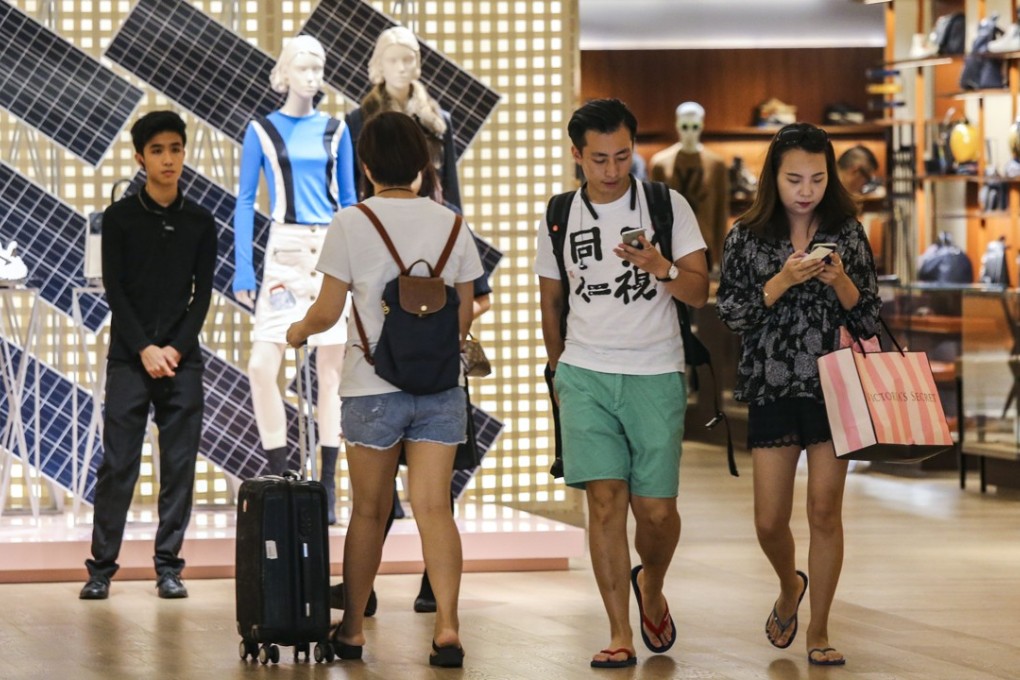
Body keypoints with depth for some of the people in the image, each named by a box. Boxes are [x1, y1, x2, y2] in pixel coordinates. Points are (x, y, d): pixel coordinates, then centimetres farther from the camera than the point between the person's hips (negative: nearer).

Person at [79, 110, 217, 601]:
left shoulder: (200, 223, 8)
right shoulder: (120, 218, 2)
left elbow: (203, 292, 5)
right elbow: (114, 290, -2)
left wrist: (177, 348, -7)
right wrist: (145, 349, -10)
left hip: (182, 358, 2)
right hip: (129, 358, -2)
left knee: (179, 466, 1)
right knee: (117, 466, -4)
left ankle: (168, 565, 6)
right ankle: (101, 567, 0)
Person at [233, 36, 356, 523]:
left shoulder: (335, 130, 9)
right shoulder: (262, 130, 3)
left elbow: (348, 199, 12)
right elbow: (245, 201, 2)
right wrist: (243, 269, -6)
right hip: (284, 253, -2)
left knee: (330, 369, 1)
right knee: (262, 365, -12)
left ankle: (327, 487, 6)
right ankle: (280, 478, -1)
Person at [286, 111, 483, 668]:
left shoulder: (351, 224, -6)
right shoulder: (450, 224, 4)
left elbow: (327, 312, -4)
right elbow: (464, 314, 9)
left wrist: (298, 331, 18)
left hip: (373, 386, -2)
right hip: (440, 386, 2)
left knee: (370, 511, 9)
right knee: (434, 508, -2)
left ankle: (351, 628, 19)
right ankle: (447, 626, -13)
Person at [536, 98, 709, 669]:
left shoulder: (668, 206, 2)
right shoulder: (559, 219, 8)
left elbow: (700, 293, -2)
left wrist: (662, 269, -20)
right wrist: (561, 374, 21)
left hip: (656, 375, -1)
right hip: (586, 375, 1)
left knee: (656, 509, -2)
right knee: (605, 499, -9)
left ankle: (651, 587, 31)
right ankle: (620, 636, -4)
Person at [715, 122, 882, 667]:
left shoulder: (847, 233, 2)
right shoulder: (746, 237, 0)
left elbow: (868, 318, 4)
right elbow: (730, 314, -3)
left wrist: (840, 282, -15)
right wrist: (781, 281, -16)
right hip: (772, 390, 0)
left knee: (825, 512, -1)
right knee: (770, 521, 2)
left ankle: (819, 631, 11)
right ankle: (790, 587, 34)